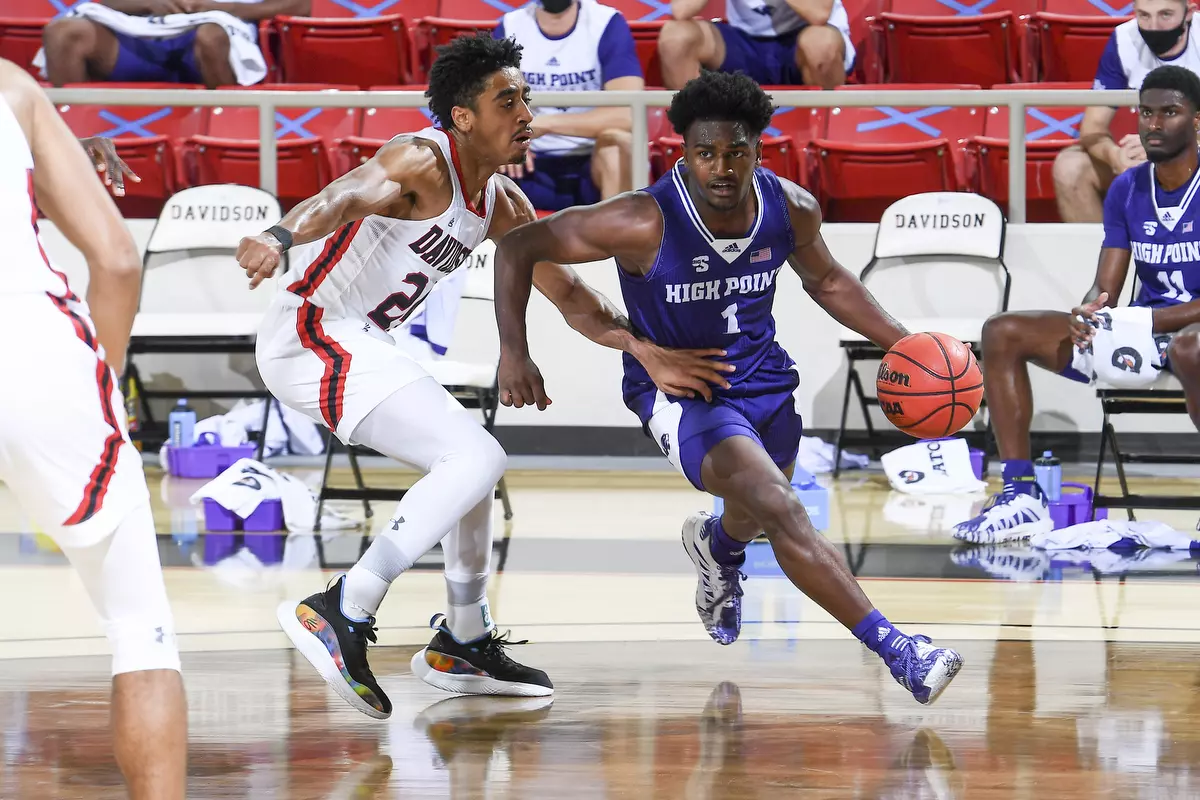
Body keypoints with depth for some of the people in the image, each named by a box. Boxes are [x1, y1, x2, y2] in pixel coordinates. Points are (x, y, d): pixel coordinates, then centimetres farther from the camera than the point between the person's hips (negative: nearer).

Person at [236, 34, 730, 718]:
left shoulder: (503, 203, 10)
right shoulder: (423, 161, -18)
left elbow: (565, 291, 18)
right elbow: (348, 194, -38)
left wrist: (640, 347, 4)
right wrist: (281, 238, -59)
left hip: (357, 344, 10)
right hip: (312, 334, -10)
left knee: (472, 461, 23)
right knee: (477, 459, -20)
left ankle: (464, 645, 36)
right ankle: (342, 614, -24)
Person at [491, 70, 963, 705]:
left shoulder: (791, 209, -13)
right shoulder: (646, 222, -27)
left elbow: (826, 281, 10)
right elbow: (518, 247, -18)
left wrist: (902, 344, 2)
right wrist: (514, 352, -26)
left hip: (763, 380, 6)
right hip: (677, 388, -6)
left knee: (757, 518, 30)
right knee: (784, 514, -27)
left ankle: (715, 546, 69)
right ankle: (896, 651, -26)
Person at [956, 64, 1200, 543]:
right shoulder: (1126, 190, 7)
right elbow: (1105, 289, 6)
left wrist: (1150, 321, -28)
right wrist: (1088, 315, -18)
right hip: (1145, 330, 7)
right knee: (1003, 333, -6)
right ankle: (1021, 496, -11)